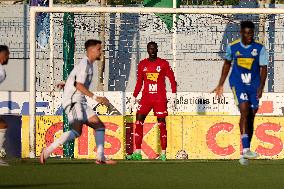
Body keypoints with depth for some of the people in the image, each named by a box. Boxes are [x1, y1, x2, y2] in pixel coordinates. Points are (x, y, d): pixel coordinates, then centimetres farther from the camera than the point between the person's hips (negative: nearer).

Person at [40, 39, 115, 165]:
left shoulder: (89, 64, 20)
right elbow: (79, 85, -20)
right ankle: (48, 150, -21)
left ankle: (100, 157, 1)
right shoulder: (84, 64, -11)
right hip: (73, 101, -11)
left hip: (81, 103, 11)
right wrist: (95, 97, -23)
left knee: (99, 125, 5)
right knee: (77, 131, -23)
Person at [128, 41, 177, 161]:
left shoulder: (163, 64, 1)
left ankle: (163, 154, 0)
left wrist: (173, 96, -7)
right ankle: (137, 153, -6)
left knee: (162, 124, -4)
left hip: (160, 98, -3)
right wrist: (134, 98, 15)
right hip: (146, 97, 3)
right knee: (138, 122, -8)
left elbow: (172, 79, 2)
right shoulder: (142, 64, 10)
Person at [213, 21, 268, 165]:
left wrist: (261, 87, -20)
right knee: (244, 109, -23)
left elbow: (263, 68, -6)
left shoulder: (260, 48, -3)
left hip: (254, 85, 2)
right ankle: (246, 149, -29)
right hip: (238, 83, -2)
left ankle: (245, 153, 15)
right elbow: (227, 64, 15)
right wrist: (220, 85, 18)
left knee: (250, 117, 4)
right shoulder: (232, 47, -1)